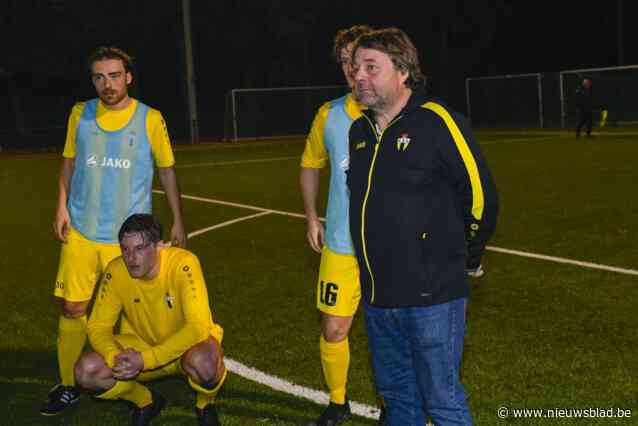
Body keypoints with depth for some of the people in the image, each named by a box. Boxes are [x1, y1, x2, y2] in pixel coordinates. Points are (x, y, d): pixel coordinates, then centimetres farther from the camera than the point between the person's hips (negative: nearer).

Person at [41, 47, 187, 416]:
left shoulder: (150, 118, -4)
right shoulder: (80, 114, 3)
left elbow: (167, 169, 4)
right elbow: (69, 161, 13)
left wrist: (178, 221, 5)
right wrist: (62, 206, 2)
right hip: (81, 232, 2)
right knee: (72, 307, 3)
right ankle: (68, 386, 18)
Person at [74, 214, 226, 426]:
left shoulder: (183, 264, -28)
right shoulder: (115, 272, -17)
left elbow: (198, 327, -34)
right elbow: (98, 327, -11)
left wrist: (146, 359, -40)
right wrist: (116, 358, -33)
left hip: (187, 344, -4)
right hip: (141, 343, 4)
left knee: (202, 362, -39)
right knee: (86, 371, -19)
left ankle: (206, 404, 0)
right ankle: (146, 401, 11)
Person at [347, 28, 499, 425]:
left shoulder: (437, 121, -14)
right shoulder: (359, 130, 8)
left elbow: (480, 196, -9)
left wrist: (447, 249, 4)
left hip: (431, 294, -7)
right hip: (377, 295, 7)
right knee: (396, 393, 20)